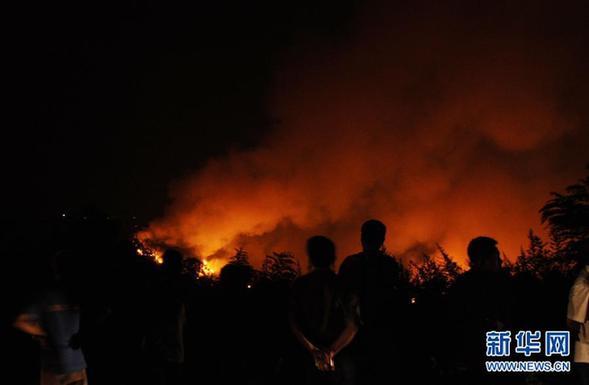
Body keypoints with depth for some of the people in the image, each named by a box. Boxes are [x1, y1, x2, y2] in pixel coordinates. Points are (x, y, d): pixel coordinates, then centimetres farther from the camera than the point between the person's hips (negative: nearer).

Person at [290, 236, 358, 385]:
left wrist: (313, 350, -10)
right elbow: (352, 326, -12)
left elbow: (294, 324, -5)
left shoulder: (299, 284, 0)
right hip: (340, 355, -1)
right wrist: (332, 351, -12)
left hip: (311, 356, 2)